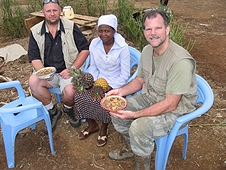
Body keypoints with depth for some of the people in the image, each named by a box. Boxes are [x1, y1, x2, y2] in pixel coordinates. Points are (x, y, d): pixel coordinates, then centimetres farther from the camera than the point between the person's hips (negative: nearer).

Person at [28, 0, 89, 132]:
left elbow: (85, 49, -3)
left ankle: (68, 110, 11)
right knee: (33, 82, -27)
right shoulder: (36, 31, 3)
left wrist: (72, 69, -12)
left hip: (67, 71, -2)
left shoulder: (71, 27, -3)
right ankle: (53, 111, 0)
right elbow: (34, 58, 2)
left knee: (70, 92, -30)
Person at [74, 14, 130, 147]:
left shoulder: (122, 47, -15)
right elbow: (93, 67, 9)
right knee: (79, 95, -19)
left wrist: (109, 87, -22)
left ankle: (104, 128, 3)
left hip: (116, 84, -4)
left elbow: (125, 75, -12)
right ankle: (92, 125, 7)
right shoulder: (94, 44, -2)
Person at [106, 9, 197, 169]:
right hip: (149, 97, 8)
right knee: (117, 110, -2)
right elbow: (140, 80, 10)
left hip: (174, 109, -8)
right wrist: (121, 91, -9)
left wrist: (135, 115, -29)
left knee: (139, 127, -29)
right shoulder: (147, 50, -3)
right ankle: (132, 149, 25)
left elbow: (170, 104, -27)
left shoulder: (181, 61, -30)